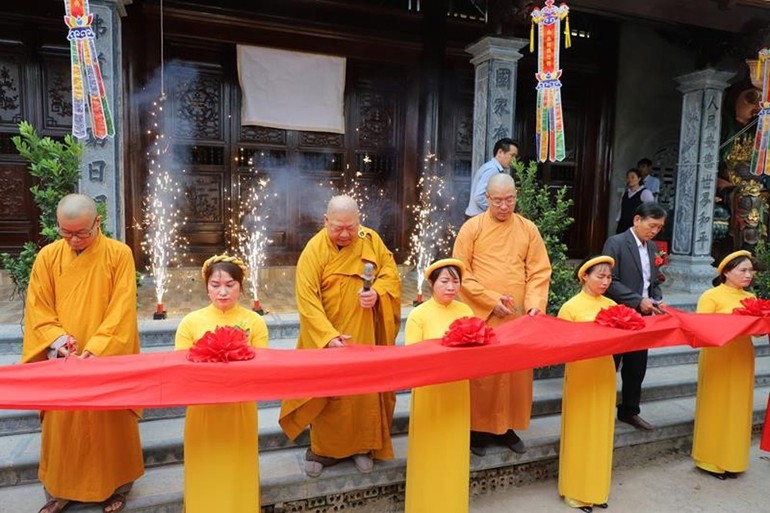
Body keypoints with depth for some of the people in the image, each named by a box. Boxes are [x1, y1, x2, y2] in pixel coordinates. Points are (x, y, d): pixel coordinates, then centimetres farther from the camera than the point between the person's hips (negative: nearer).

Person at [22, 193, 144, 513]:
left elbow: (122, 308, -12)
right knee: (62, 425, 11)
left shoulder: (119, 254, -7)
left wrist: (96, 348, -20)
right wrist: (56, 338, -16)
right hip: (62, 360, 2)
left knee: (110, 423, 9)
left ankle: (114, 485, 27)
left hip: (106, 358, -2)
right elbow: (37, 307, 1)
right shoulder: (48, 256, 1)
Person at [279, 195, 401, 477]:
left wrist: (377, 293, -20)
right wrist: (329, 336, -29)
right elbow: (307, 300, -19)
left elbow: (391, 274, 2)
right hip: (328, 338, -3)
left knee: (366, 389, 11)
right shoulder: (314, 250, -13)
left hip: (366, 336, 3)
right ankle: (322, 449, 26)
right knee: (328, 393, 7)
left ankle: (362, 445, 29)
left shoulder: (371, 239, -1)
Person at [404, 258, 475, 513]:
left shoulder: (465, 311, 3)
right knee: (431, 451, 6)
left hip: (457, 389, 4)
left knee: (454, 449, 15)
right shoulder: (418, 315, -10)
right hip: (430, 391, -4)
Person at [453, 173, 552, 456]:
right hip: (481, 315, -3)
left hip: (518, 316, 3)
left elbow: (539, 272, 4)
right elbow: (461, 273, -6)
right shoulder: (472, 227, -3)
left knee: (516, 372, 10)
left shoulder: (528, 229, 5)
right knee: (480, 373, 5)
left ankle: (507, 427, 27)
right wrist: (491, 300, -13)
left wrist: (535, 303, -12)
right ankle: (478, 429, 20)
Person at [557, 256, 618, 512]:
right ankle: (577, 491, 19)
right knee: (580, 432, 4)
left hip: (605, 373, 5)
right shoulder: (571, 307, -9)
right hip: (580, 374, -5)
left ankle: (597, 488, 30)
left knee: (601, 431, 14)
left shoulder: (612, 305, 6)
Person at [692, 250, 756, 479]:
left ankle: (732, 459, 27)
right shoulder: (711, 296, -8)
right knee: (717, 408, 3)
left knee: (738, 408, 13)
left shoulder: (750, 297, 11)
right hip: (718, 358, -6)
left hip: (742, 358, 6)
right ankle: (712, 459, 16)